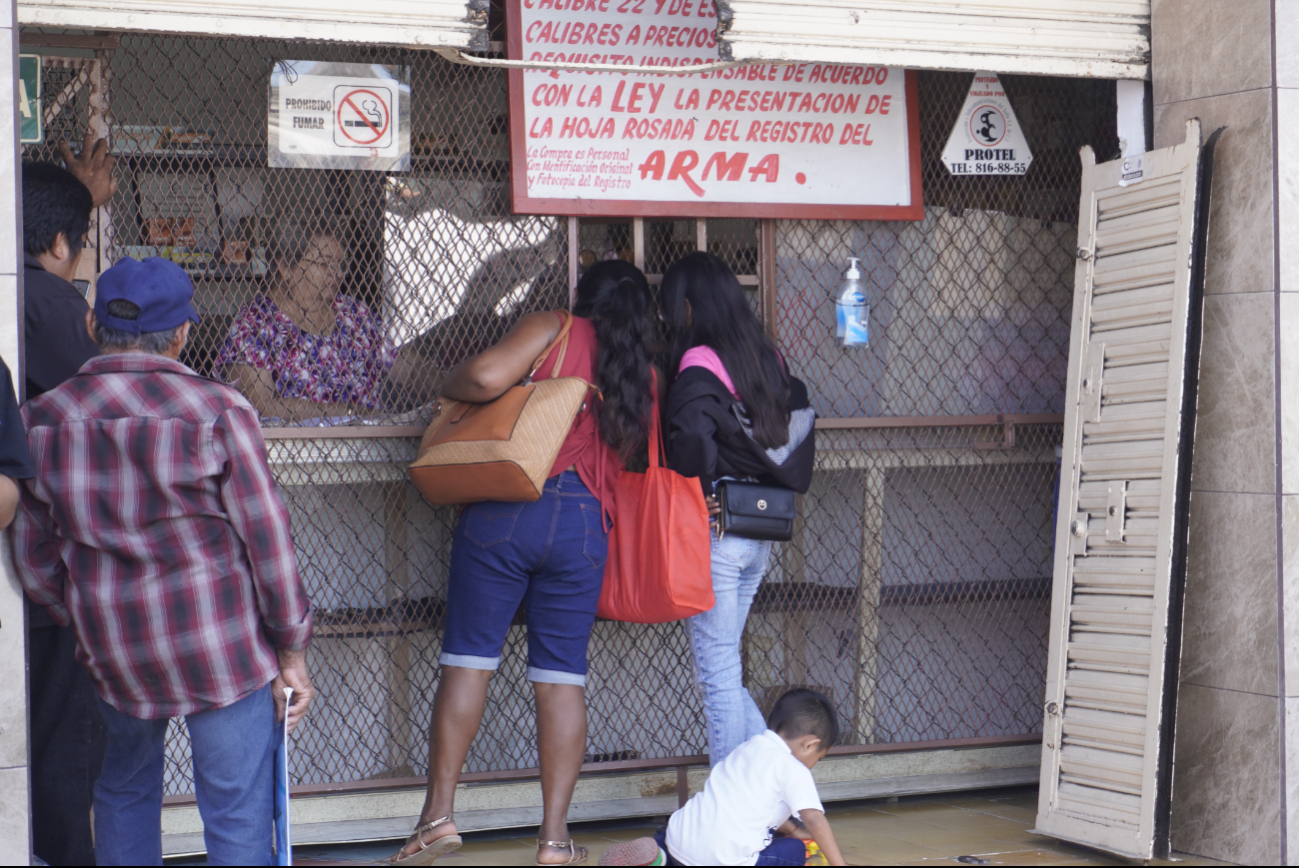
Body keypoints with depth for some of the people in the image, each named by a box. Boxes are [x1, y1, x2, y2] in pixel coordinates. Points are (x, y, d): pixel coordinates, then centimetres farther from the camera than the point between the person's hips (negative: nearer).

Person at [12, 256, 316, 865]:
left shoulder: (43, 419, 0)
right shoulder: (218, 410, -11)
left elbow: (34, 559, 7)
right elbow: (267, 539, -9)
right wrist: (291, 652, 0)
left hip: (111, 649, 4)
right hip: (223, 644, -4)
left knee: (125, 789, 25)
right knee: (237, 817, 3)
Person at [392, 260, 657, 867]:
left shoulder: (553, 330, 3)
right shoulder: (645, 379, 15)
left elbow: (486, 376, -11)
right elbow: (630, 457, 20)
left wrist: (449, 387, 8)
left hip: (505, 511, -3)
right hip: (583, 522, 3)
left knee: (468, 657, 3)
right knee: (562, 675, 6)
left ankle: (439, 812, 1)